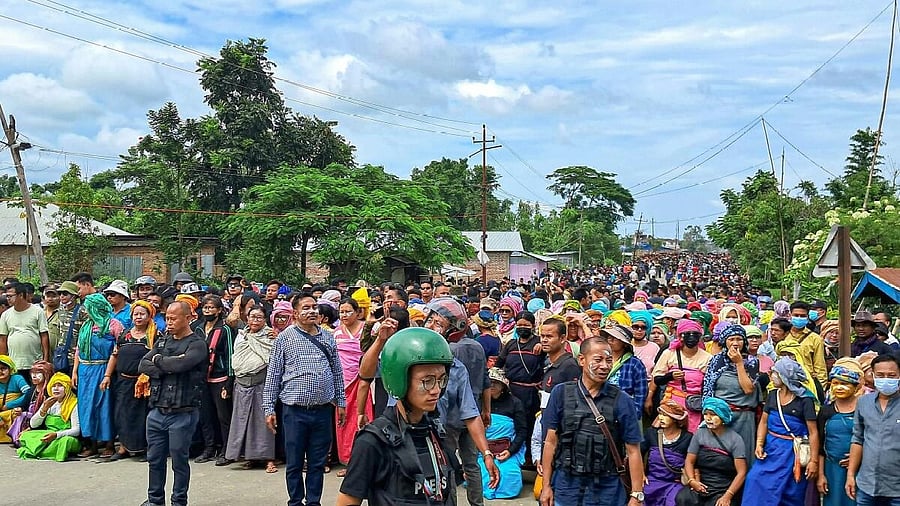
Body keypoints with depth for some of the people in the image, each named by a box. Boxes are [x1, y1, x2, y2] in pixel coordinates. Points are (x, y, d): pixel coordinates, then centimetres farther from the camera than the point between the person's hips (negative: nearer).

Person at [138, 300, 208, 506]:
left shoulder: (197, 344, -6)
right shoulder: (163, 342, 14)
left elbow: (181, 364, -24)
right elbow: (143, 366, 3)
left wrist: (158, 360, -6)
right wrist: (168, 367, -13)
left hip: (182, 414, -6)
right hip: (157, 411, 6)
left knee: (179, 460, 4)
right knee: (155, 458, 14)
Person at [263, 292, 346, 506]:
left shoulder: (328, 337, 9)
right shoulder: (285, 338, -1)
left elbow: (337, 371, 14)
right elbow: (273, 374, -1)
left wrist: (340, 401, 12)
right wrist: (269, 408, -3)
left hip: (323, 410, 3)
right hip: (295, 410, -3)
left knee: (318, 463, 10)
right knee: (294, 463, 8)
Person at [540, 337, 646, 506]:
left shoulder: (622, 401, -5)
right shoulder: (561, 393, -3)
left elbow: (633, 451, -4)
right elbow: (551, 441, 1)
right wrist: (546, 486, 1)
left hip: (606, 489, 0)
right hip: (566, 486, 1)